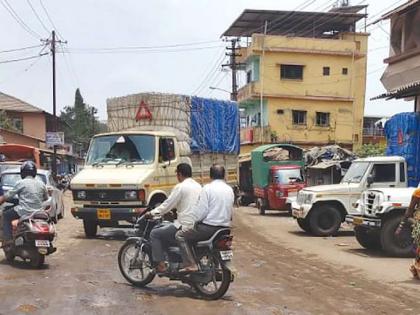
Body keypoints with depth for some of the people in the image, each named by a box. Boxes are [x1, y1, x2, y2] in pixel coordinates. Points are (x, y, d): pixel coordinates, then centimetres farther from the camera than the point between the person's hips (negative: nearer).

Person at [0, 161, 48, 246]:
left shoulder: (21, 183, -5)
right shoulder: (41, 184, 8)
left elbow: (8, 195, -1)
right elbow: (46, 198, 17)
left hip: (24, 212, -5)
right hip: (39, 213, 5)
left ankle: (7, 239, 6)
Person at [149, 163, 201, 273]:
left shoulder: (180, 187, -12)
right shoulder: (198, 186, 13)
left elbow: (167, 205, -10)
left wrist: (152, 213, 3)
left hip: (185, 226, -9)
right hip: (198, 225, 9)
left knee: (155, 234, 6)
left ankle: (160, 265, -1)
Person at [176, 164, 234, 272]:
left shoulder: (208, 188, -10)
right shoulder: (230, 190, 10)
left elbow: (201, 211, -14)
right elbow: (230, 211, 15)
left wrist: (195, 218, 3)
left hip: (209, 227, -7)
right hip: (225, 227, 8)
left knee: (180, 235, 4)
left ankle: (190, 265, -9)